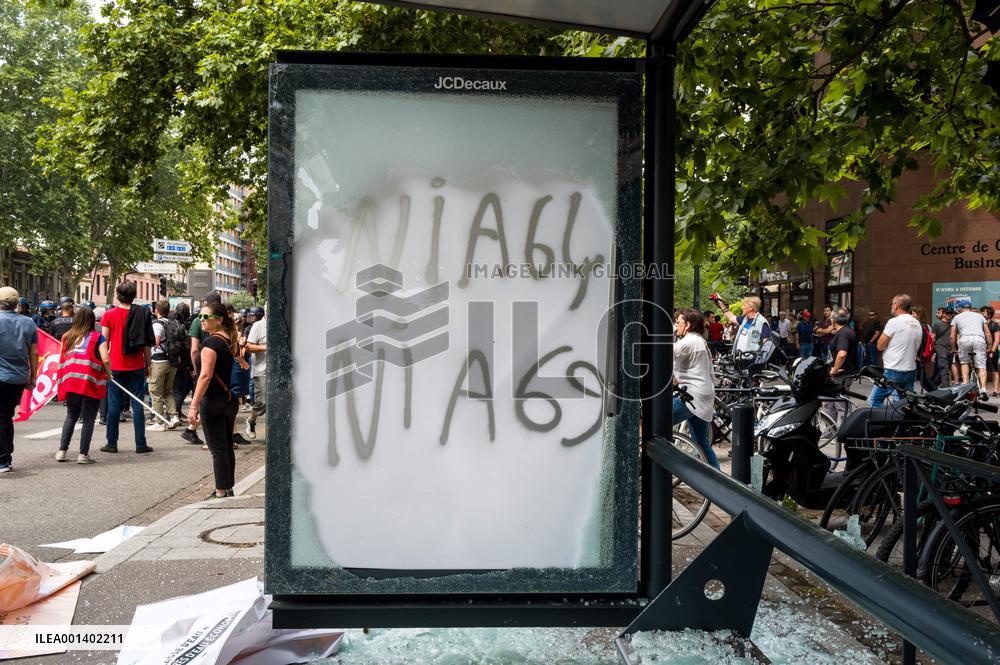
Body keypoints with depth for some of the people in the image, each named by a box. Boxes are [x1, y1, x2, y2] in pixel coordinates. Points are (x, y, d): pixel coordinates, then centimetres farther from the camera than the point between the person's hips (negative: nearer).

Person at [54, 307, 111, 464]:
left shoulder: (66, 337, 10)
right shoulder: (98, 337, -2)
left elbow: (61, 359, 11)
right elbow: (105, 360, -12)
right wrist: (109, 373, 5)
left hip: (70, 381, 4)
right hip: (90, 382, -4)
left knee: (71, 416, 19)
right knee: (88, 419, 4)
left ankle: (62, 451, 16)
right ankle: (83, 454, 3)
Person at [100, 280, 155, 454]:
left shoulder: (109, 315, -1)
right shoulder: (142, 314, 0)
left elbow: (104, 342, -2)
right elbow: (146, 343, 2)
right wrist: (148, 364, 9)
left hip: (116, 367, -1)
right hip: (136, 367, 1)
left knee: (114, 405, 6)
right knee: (137, 405, 4)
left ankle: (112, 444, 10)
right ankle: (141, 444, 5)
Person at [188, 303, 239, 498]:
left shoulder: (211, 342, -15)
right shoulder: (231, 341, 11)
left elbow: (205, 376, -20)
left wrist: (194, 406, -20)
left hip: (213, 401, -8)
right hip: (231, 401, 8)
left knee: (218, 449, -2)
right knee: (227, 447, 14)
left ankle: (221, 492, 3)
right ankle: (228, 488, 22)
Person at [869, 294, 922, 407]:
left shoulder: (894, 322, -13)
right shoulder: (917, 324, 10)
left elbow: (880, 346, -9)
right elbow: (916, 347, 18)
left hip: (893, 371, -8)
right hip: (911, 371, 8)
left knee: (875, 400, -1)